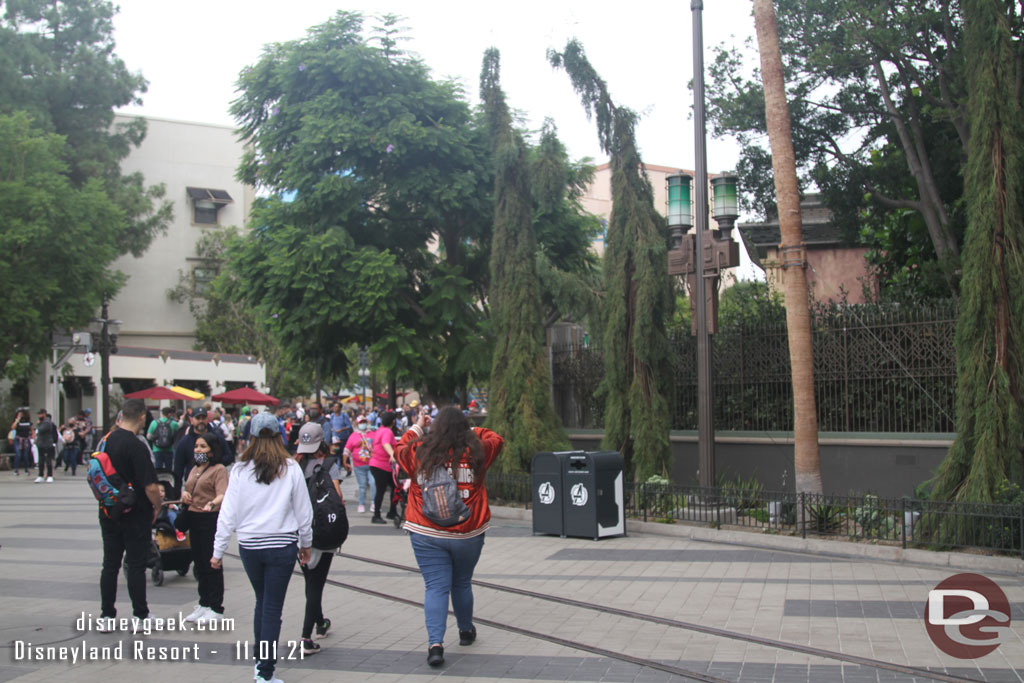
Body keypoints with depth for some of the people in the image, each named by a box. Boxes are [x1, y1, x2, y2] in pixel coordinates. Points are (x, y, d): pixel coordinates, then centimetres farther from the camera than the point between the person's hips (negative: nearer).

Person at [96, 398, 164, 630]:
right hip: (135, 515, -6)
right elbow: (151, 487, -24)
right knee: (136, 565, 3)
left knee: (110, 564, 12)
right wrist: (157, 505, -3)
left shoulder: (106, 441, 2)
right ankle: (141, 616, 11)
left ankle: (106, 616, 16)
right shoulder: (136, 446, -21)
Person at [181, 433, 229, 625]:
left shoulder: (219, 469, -8)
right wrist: (184, 494, -1)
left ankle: (215, 607, 3)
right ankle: (204, 604, 24)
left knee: (212, 563, -4)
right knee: (199, 562, 13)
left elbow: (222, 494, -20)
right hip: (194, 517, 8)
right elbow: (187, 489, 23)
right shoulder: (194, 470, 17)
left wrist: (213, 503, -40)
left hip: (211, 519, -8)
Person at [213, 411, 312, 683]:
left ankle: (260, 659, 29)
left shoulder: (241, 470, -4)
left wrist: (218, 551, 5)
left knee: (262, 602, 21)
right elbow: (304, 511, 1)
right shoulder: (291, 469, -5)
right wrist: (305, 544, 15)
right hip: (282, 545, -2)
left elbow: (228, 513, -3)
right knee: (272, 609, 2)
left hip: (249, 546, 2)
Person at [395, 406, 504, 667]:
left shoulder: (419, 453, -5)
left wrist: (417, 427, 29)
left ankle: (435, 643, -10)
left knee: (436, 587, 2)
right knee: (462, 583, 18)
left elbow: (400, 448, 18)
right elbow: (496, 440, 13)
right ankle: (466, 631, 37)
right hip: (467, 534, 0)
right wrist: (470, 430, 24)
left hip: (426, 534, 0)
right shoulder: (476, 453, -7)